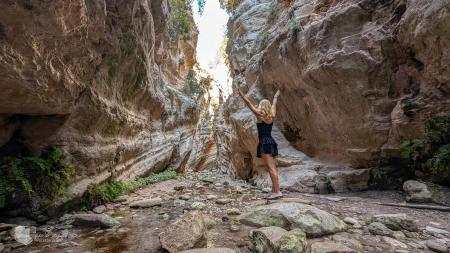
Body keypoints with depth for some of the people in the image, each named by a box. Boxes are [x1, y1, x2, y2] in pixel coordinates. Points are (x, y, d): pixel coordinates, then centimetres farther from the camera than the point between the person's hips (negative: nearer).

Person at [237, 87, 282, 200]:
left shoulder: (259, 114, -2)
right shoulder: (272, 115, 13)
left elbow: (248, 103, 0)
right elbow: (274, 105, 31)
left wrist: (241, 94, 6)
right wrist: (276, 96, 48)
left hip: (265, 143, -7)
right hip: (271, 143, 7)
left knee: (271, 168, -12)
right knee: (272, 168, 7)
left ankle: (277, 192, -15)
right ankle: (274, 191, 9)